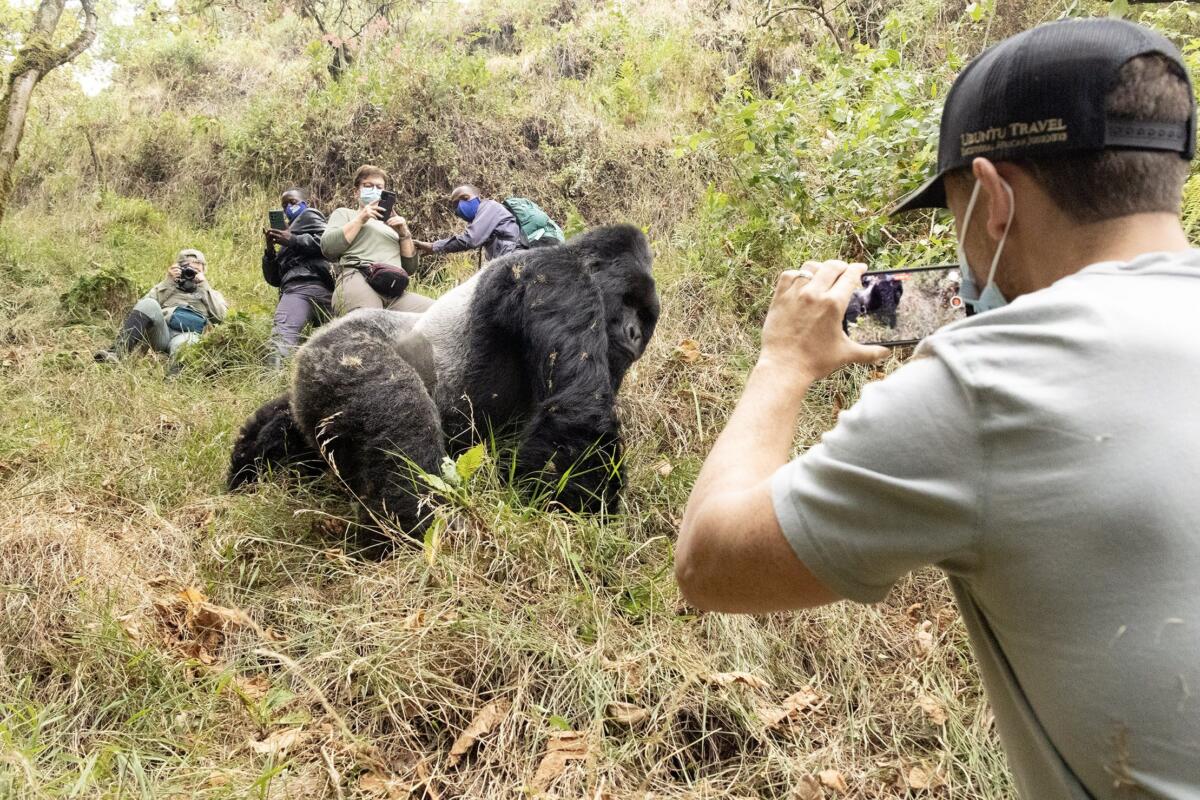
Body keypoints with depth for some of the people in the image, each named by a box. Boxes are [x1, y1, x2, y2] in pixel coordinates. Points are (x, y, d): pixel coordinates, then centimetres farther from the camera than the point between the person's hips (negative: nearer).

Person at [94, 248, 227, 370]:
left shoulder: (210, 293, 31)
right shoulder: (168, 286, 33)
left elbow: (221, 316, 8)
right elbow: (143, 307, 12)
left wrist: (204, 286, 8)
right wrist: (168, 282, 8)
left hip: (188, 335, -2)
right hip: (161, 333, 2)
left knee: (182, 343, -41)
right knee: (149, 304, -30)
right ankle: (116, 352, -44)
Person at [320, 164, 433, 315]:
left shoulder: (392, 223, 37)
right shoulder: (344, 214, 27)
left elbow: (410, 268, 25)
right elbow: (327, 248, 6)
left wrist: (404, 234, 11)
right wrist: (360, 219, 4)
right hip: (356, 280, -5)